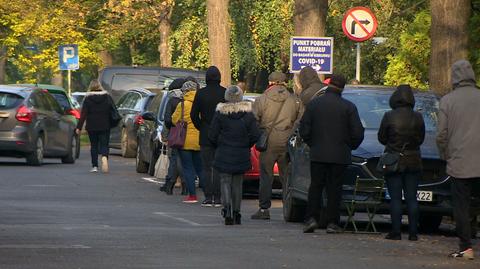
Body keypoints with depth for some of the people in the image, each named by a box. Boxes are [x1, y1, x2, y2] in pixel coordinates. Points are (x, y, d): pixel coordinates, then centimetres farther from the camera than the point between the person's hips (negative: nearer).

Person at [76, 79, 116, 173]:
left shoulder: (88, 98, -3)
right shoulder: (107, 97, 2)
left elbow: (83, 114, -6)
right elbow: (114, 109, 3)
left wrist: (79, 127, -5)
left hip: (92, 127, -1)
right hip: (105, 126, 1)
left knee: (94, 145, 10)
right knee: (104, 144, 2)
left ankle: (94, 166, 7)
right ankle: (104, 157, -29)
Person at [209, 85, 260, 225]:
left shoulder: (220, 113, -7)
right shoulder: (248, 114, -2)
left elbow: (212, 136, -6)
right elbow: (255, 135, -3)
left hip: (224, 155, -2)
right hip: (241, 156, 2)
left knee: (225, 182, 0)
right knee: (237, 184, 14)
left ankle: (227, 207, -23)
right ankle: (236, 212, 16)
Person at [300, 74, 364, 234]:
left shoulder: (313, 104, 0)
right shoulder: (349, 107, -5)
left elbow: (304, 129, 1)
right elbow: (358, 133, -4)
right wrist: (350, 147, 13)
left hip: (317, 154, 1)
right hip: (340, 155, -1)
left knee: (316, 186, 9)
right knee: (334, 189, 4)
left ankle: (311, 218, -2)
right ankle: (332, 222, 2)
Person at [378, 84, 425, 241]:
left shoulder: (389, 117, -10)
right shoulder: (418, 118, -2)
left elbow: (382, 138, -1)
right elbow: (421, 139, 8)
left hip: (394, 162, -2)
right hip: (413, 162, 2)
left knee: (395, 199, 1)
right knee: (411, 199, 7)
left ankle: (396, 232, -2)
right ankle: (413, 232, 6)